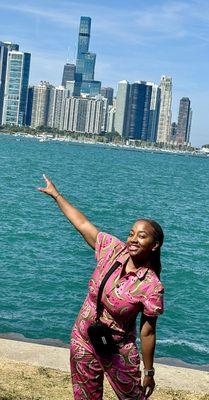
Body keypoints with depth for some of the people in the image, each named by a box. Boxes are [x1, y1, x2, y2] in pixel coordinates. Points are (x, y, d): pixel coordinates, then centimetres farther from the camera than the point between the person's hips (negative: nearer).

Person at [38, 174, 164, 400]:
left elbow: (147, 333, -16)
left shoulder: (151, 287, -22)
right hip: (82, 343, 4)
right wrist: (56, 194, 4)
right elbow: (82, 224, -2)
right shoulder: (113, 249, -12)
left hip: (118, 352, -4)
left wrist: (149, 372, -8)